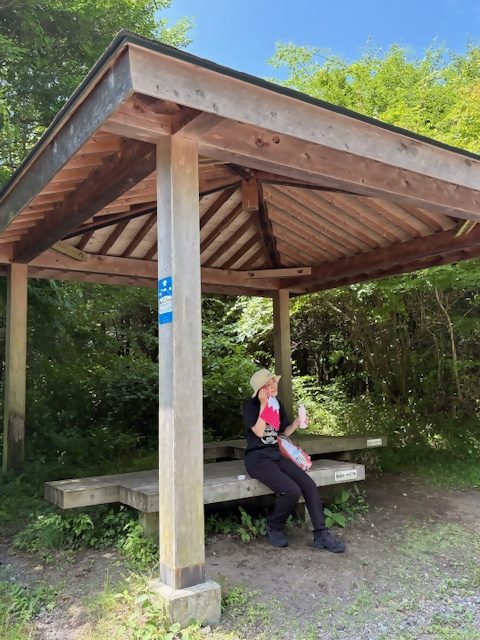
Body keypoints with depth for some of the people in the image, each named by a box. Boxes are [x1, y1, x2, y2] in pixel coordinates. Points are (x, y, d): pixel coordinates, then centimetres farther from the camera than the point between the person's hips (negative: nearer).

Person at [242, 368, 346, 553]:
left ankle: (321, 535, -7)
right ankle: (273, 527, 1)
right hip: (257, 458, -6)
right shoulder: (250, 405, -6)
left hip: (276, 454, 6)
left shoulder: (278, 405, 12)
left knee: (309, 485, -15)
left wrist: (296, 423, -1)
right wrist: (264, 405, -18)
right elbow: (259, 432, -17)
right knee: (292, 491, -26)